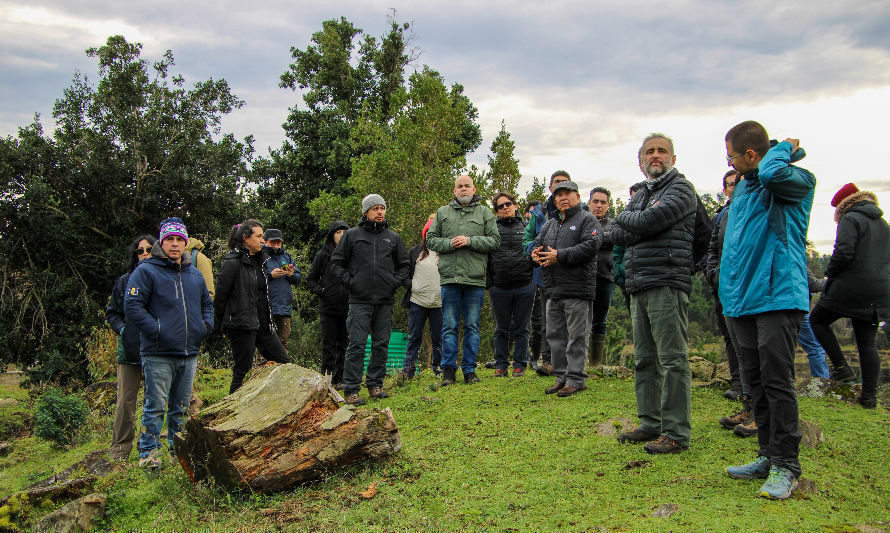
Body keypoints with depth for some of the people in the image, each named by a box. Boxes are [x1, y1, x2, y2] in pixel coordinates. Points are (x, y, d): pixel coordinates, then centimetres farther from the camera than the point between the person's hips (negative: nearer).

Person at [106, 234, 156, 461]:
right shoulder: (125, 281, 7)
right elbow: (112, 313, 15)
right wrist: (122, 330, -2)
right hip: (129, 349, 1)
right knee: (125, 402, 0)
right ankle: (119, 452, 12)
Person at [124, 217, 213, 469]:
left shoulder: (194, 274, 17)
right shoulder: (146, 271, -3)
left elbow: (207, 304, 27)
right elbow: (132, 305, -10)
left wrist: (206, 325, 9)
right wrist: (156, 330, -17)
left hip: (189, 353, 6)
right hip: (158, 354, -6)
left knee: (182, 407, 14)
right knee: (156, 406, -3)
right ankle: (148, 453, 9)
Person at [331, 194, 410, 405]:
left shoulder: (393, 237, 13)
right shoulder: (352, 235, 6)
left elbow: (403, 265, 20)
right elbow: (336, 262, 9)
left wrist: (396, 282, 4)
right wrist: (349, 281, -3)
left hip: (385, 301, 3)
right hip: (360, 300, -3)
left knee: (381, 344, 7)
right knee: (357, 344, -6)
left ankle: (375, 384, 19)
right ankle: (351, 389, -2)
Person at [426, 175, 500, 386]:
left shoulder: (485, 213, 9)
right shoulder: (442, 212, 13)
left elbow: (494, 241, 2)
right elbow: (431, 239, 10)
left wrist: (470, 240, -11)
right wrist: (449, 244, -8)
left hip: (476, 279, 0)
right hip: (450, 277, 1)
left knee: (472, 326, 5)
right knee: (449, 326, 3)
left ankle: (469, 370, 14)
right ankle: (448, 369, 11)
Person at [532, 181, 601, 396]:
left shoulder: (587, 220, 1)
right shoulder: (550, 224, 22)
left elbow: (590, 246, -14)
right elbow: (537, 242, 23)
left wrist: (560, 255, -18)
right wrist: (535, 252, -3)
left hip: (577, 289, -7)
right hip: (553, 290, 7)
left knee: (577, 337, -4)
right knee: (555, 335, 11)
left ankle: (576, 380, 3)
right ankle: (561, 377, 20)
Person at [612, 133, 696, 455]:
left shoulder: (680, 188, 1)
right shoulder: (640, 194, 23)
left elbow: (650, 220, -15)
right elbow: (618, 235, 10)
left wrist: (624, 218, 4)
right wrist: (641, 227, -7)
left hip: (667, 283, -8)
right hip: (639, 285, 8)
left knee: (672, 360, -7)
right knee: (645, 359, 11)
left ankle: (676, 433, -2)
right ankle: (651, 424, 21)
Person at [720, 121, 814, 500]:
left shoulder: (797, 180, -5)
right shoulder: (742, 186, 18)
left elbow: (771, 173, -29)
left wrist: (784, 149, -8)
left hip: (778, 297, -8)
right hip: (743, 299, 8)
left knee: (777, 381, -6)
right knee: (756, 381, 12)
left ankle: (785, 466, 4)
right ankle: (768, 456, 22)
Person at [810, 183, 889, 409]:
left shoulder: (850, 220, -7)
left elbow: (843, 253, -18)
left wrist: (830, 273, -2)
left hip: (850, 287, -7)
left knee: (817, 320, 11)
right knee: (867, 342, 9)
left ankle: (841, 365, 1)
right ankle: (870, 395, 9)